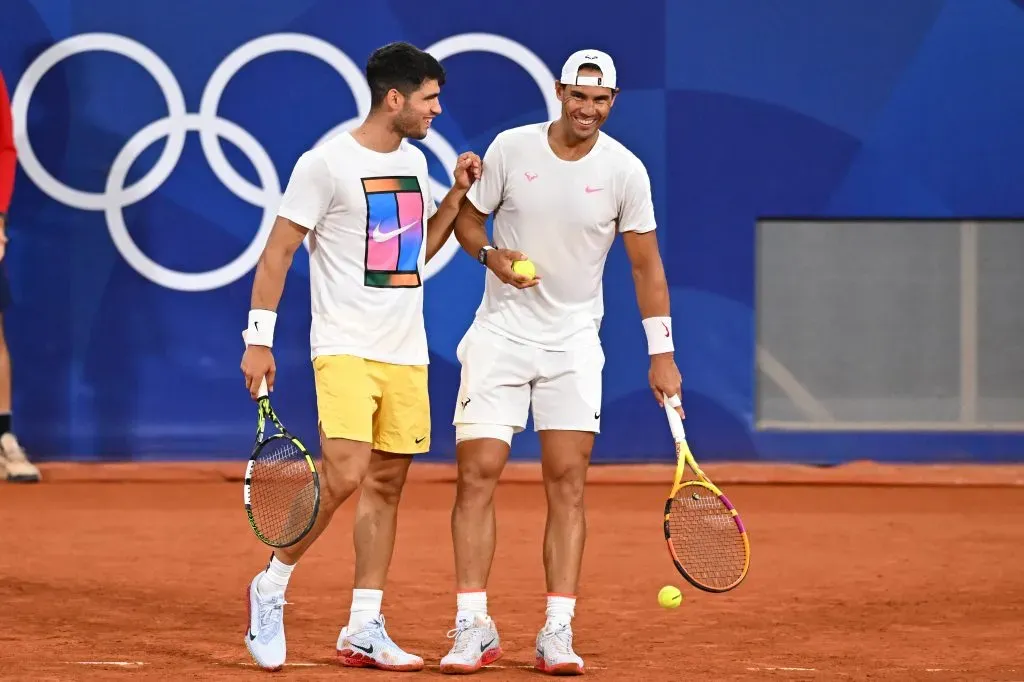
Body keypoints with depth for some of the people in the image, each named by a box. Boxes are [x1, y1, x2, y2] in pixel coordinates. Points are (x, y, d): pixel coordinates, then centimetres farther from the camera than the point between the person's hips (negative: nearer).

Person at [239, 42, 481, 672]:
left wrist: (458, 194, 13)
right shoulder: (328, 163, -9)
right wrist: (259, 339, -9)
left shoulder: (413, 161, 14)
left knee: (386, 484, 6)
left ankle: (364, 631, 10)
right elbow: (278, 252, -6)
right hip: (345, 349, -7)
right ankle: (272, 586, 1)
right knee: (344, 475, -19)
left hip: (406, 354, 7)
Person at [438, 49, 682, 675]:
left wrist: (662, 354, -1)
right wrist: (491, 254, -14)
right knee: (478, 473, -7)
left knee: (568, 484, -4)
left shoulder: (625, 170, -5)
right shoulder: (510, 149, -5)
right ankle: (474, 628, 0)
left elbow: (647, 265, 1)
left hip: (574, 345, 0)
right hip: (501, 336, 0)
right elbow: (468, 218, 9)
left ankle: (558, 633, -1)